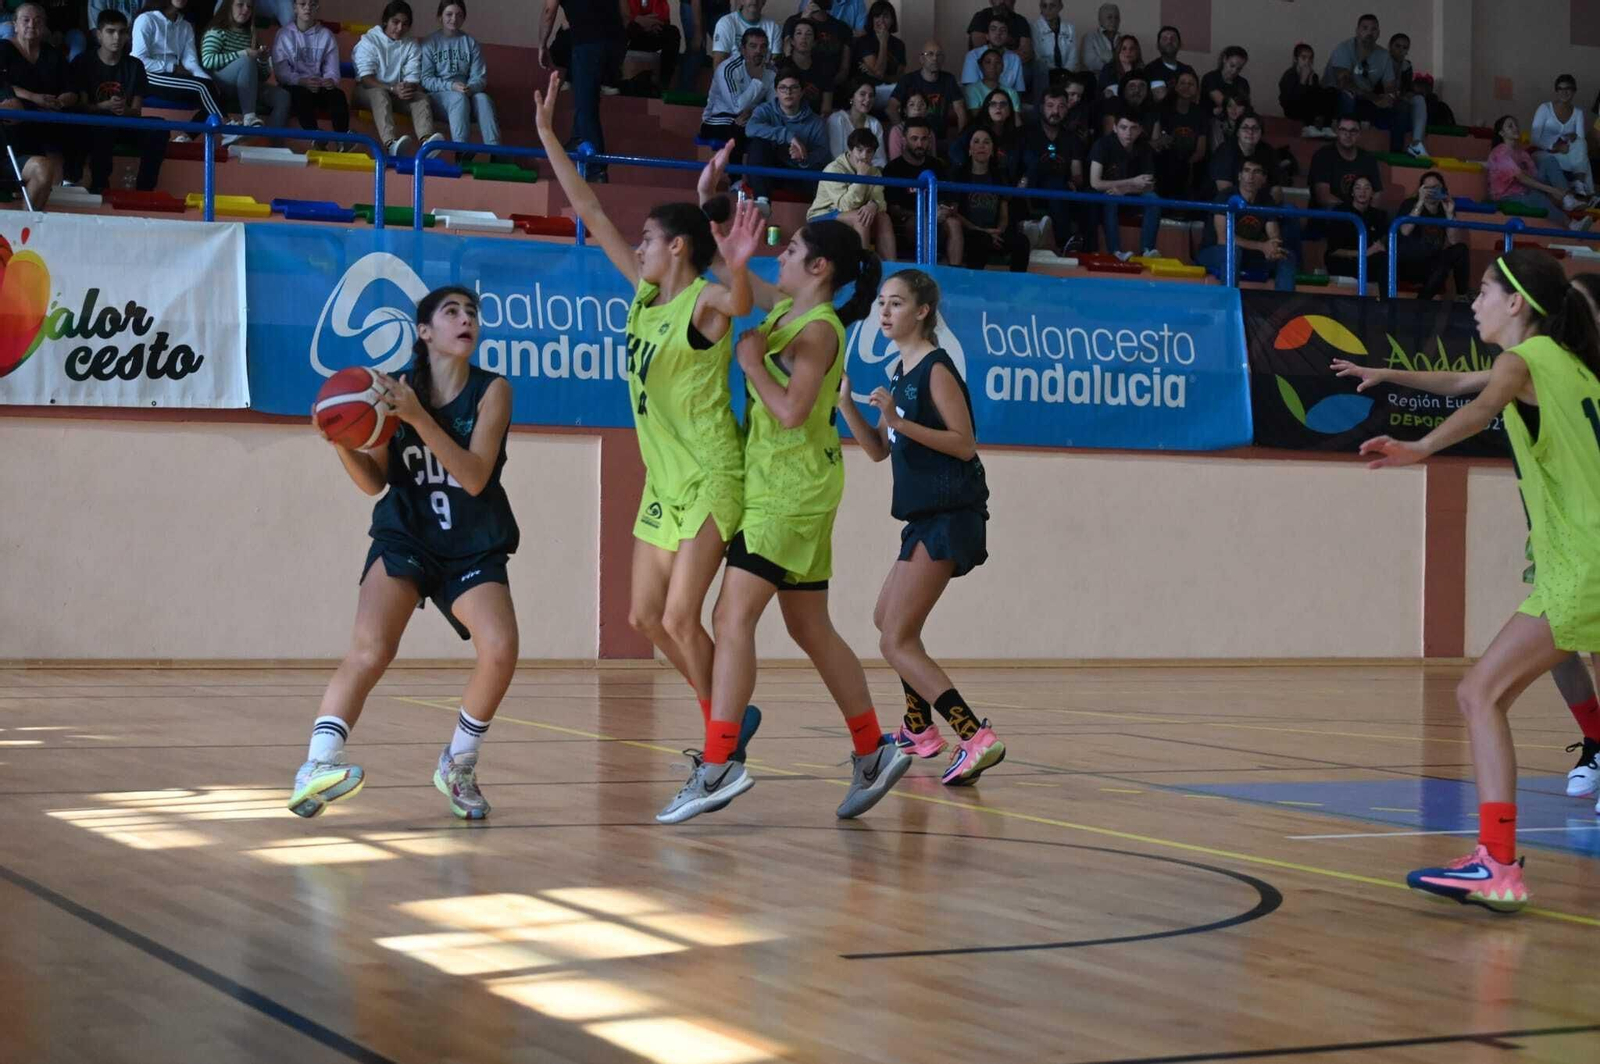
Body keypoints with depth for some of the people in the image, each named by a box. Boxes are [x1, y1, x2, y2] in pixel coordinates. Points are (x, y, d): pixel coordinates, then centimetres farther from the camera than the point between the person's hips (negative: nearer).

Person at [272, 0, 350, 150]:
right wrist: (302, 81, -26)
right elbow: (281, 71, -8)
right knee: (302, 94, -36)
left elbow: (332, 69, 0)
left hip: (319, 86, 2)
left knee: (338, 95, -28)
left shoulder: (326, 35, 8)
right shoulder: (284, 35, 2)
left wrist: (331, 80, -25)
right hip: (294, 86, -2)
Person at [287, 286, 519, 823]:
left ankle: (458, 766, 2)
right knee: (370, 649, -25)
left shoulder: (491, 391, -6)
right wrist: (340, 441, -19)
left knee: (500, 649, -21)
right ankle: (318, 765, -29)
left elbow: (475, 477, -18)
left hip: (475, 549, 0)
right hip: (405, 537, 0)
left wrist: (419, 418, -27)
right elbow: (375, 481, 1)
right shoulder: (396, 388, -2)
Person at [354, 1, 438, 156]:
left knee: (421, 97, -26)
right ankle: (391, 143, -63)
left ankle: (426, 141, -56)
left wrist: (409, 88, -31)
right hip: (369, 89, -4)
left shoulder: (411, 46, 3)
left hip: (399, 91, 4)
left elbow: (413, 78, -6)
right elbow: (366, 78, -18)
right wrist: (392, 89, -33)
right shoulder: (369, 40, -8)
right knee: (380, 94, -37)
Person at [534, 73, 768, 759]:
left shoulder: (705, 302, -15)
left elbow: (740, 300, -40)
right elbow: (588, 210, 9)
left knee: (679, 619, -11)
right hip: (664, 482, 9)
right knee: (645, 617, 10)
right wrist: (547, 133, 9)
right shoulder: (644, 291, 7)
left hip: (710, 480, -9)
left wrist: (737, 267, -61)